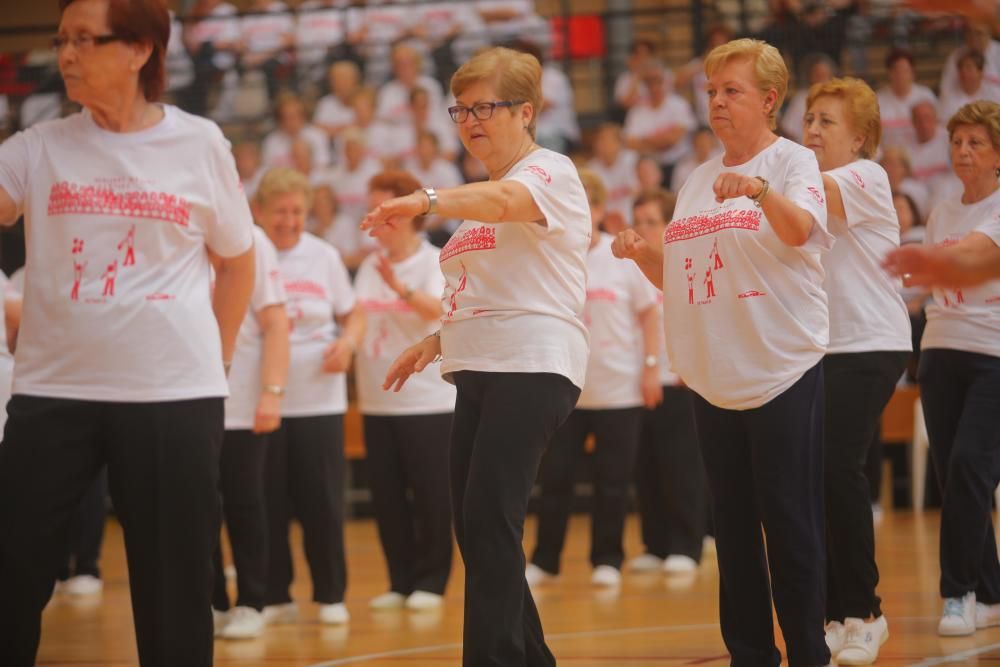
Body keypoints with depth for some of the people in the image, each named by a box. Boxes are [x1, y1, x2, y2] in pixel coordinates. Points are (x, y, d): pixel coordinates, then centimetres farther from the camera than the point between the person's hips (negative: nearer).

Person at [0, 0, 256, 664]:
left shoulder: (199, 144, 2)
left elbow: (237, 262, 13)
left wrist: (213, 360, 10)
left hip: (174, 393, -1)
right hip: (53, 386, 1)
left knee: (174, 592, 4)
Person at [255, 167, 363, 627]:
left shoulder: (324, 256, 5)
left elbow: (353, 314, 13)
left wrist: (347, 341, -9)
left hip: (319, 399, 1)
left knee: (322, 502, 2)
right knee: (269, 504, 1)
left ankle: (331, 595, 12)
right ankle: (274, 597, 11)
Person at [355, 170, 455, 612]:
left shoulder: (435, 262, -8)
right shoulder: (369, 266, 10)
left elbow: (437, 308, -26)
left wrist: (402, 288, -43)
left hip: (428, 398, -5)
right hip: (377, 401, 5)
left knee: (430, 494, -2)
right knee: (386, 497, 6)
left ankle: (430, 580, 8)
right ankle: (400, 581, 14)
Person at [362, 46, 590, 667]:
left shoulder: (549, 172, -6)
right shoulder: (479, 200, 22)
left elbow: (505, 200, -30)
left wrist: (428, 200, -47)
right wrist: (438, 342, 16)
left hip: (534, 365, -9)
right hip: (479, 370, 9)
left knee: (490, 522, -17)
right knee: (474, 527, 7)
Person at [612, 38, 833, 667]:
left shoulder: (793, 161, -5)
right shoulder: (701, 178, 15)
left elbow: (801, 230, -26)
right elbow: (676, 275, 19)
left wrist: (759, 189, -45)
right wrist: (641, 253, -1)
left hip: (784, 370, -7)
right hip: (714, 374, 7)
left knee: (790, 522, -5)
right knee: (733, 523, 10)